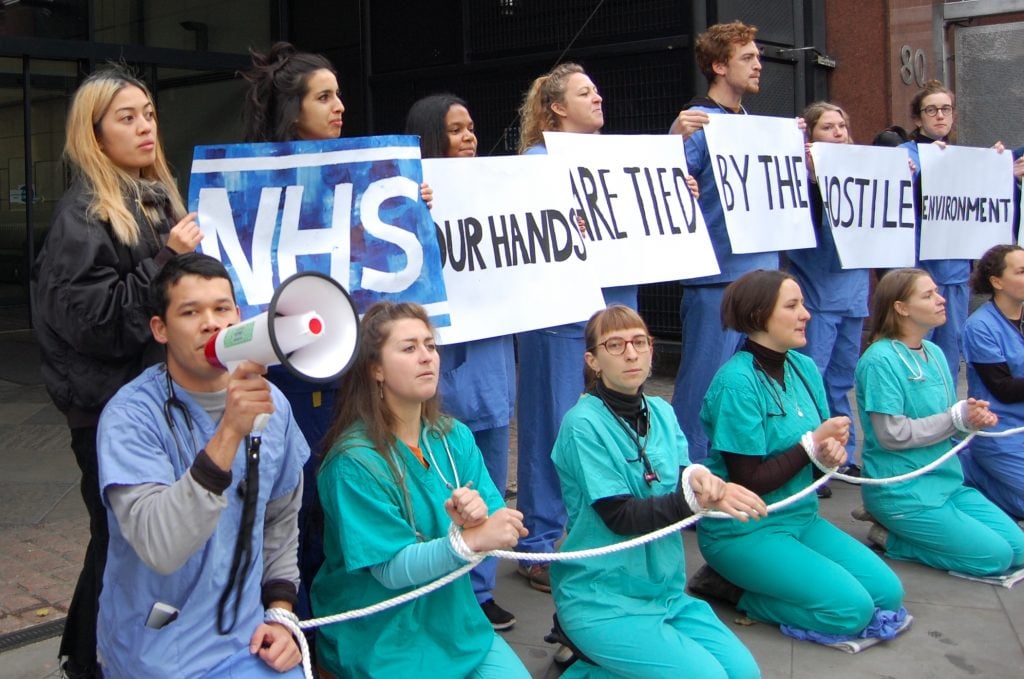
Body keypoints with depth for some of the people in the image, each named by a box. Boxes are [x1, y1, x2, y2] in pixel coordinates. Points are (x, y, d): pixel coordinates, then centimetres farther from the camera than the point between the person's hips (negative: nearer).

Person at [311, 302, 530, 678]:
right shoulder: (354, 461, -19)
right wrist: (467, 540, -34)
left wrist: (478, 517, -29)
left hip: (456, 624, 6)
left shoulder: (455, 437, 0)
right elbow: (391, 569, -21)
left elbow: (501, 529, -6)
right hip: (381, 642, -5)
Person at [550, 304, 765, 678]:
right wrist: (701, 499, -31)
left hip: (666, 588, 7)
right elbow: (620, 516, -21)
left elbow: (683, 488, -3)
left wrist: (697, 478, -27)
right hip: (603, 599, -7)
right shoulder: (582, 424, -16)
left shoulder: (662, 412, 5)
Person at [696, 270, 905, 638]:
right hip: (744, 530, -8)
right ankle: (731, 588, 1)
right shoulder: (737, 381, -20)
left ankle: (743, 582, 9)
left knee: (887, 592, 1)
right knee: (851, 608, -16)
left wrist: (834, 451, -14)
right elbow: (747, 483, -20)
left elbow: (824, 441, 10)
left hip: (800, 517, 8)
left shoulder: (804, 367, 3)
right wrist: (813, 443, -17)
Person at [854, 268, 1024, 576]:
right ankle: (889, 536, 3)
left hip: (947, 480, 9)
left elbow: (945, 420, 16)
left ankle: (897, 529, 10)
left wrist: (975, 417, -7)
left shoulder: (935, 353, 8)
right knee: (995, 557, -9)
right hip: (902, 490, -8)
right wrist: (959, 418, -17)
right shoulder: (880, 360, -17)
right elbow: (892, 435, -21)